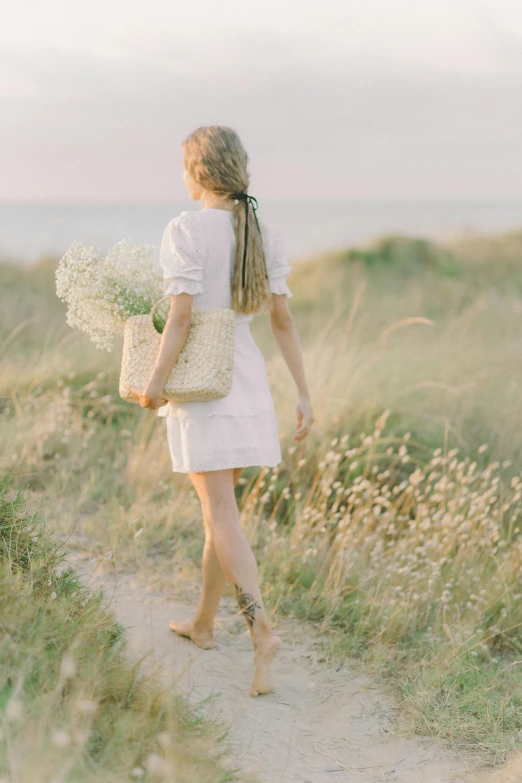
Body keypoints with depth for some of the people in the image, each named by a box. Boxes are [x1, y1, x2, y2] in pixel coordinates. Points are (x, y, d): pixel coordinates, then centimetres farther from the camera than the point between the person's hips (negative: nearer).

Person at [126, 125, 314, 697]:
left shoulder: (186, 230, -11)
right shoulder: (264, 235, 5)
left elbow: (180, 314, -18)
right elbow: (283, 319, 5)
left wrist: (155, 384, -11)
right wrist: (303, 393, 7)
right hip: (247, 377, 6)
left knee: (221, 515, -6)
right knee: (219, 503, 18)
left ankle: (261, 629, -20)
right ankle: (203, 623, 31)